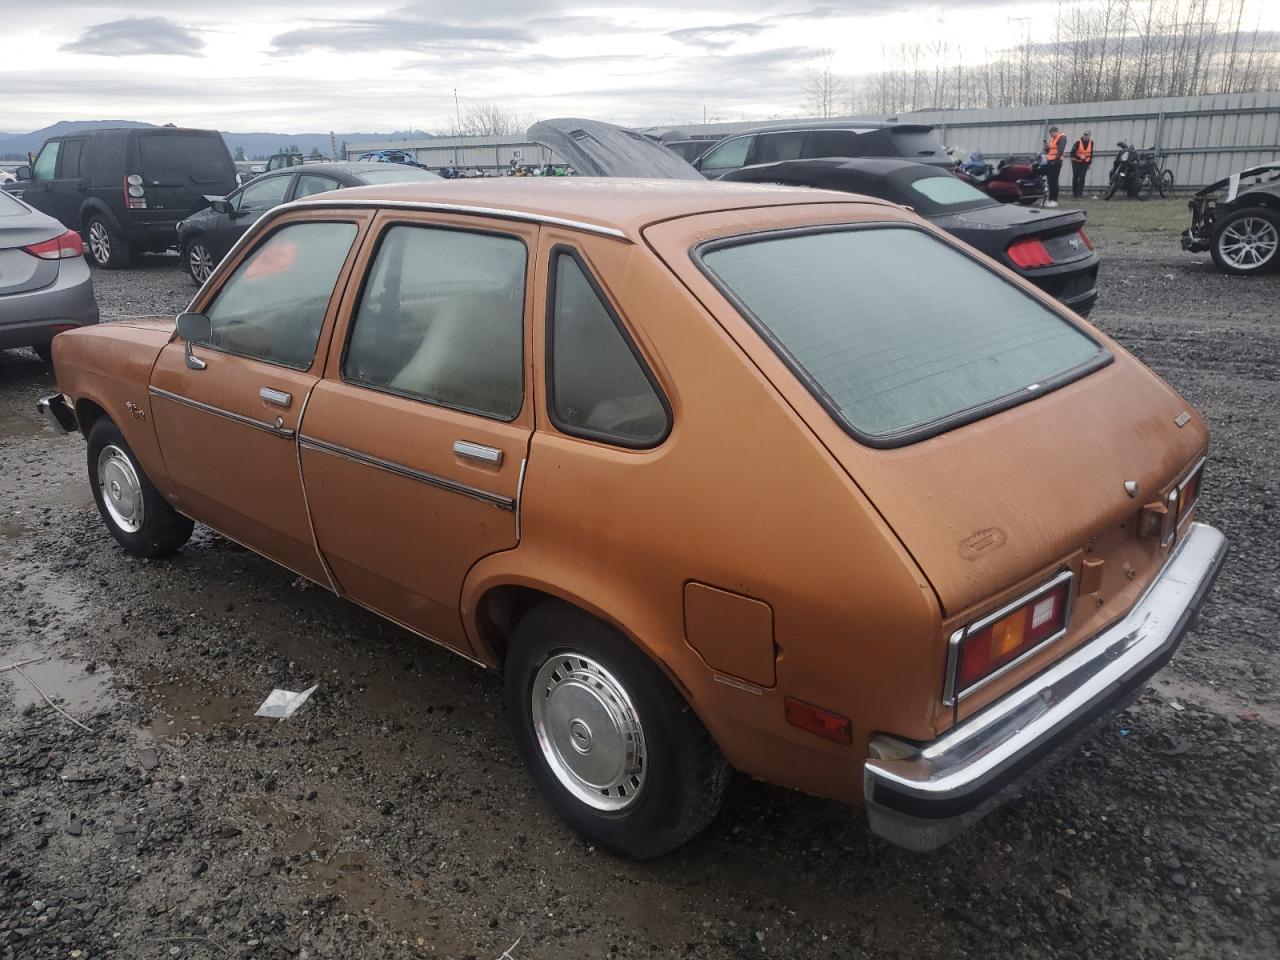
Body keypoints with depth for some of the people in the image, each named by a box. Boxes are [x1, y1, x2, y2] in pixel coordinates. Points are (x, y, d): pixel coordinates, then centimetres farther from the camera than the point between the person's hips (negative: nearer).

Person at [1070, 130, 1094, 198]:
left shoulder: (1091, 143, 0)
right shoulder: (1078, 142, -14)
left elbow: (1091, 153, 10)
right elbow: (1072, 153, -15)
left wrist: (1089, 162, 10)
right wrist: (1080, 157, -27)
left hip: (1085, 163, 2)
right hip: (1076, 162, -2)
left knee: (1082, 178, -7)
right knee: (1075, 178, 3)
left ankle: (1080, 193, -6)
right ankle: (1074, 193, 11)